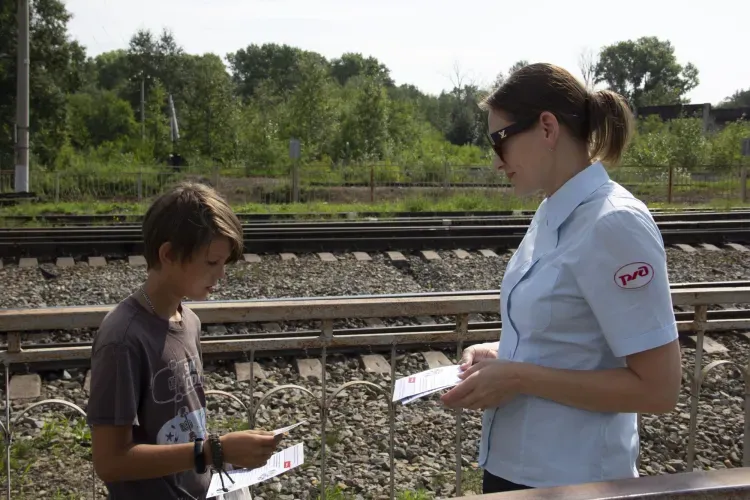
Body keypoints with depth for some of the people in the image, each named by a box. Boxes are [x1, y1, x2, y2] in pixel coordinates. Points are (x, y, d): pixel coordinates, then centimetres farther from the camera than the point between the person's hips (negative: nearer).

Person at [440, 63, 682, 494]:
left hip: (570, 478, -8)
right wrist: (501, 355, 0)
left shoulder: (615, 223, -20)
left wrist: (518, 378, -21)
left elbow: (658, 389, -21)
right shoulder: (553, 213, 4)